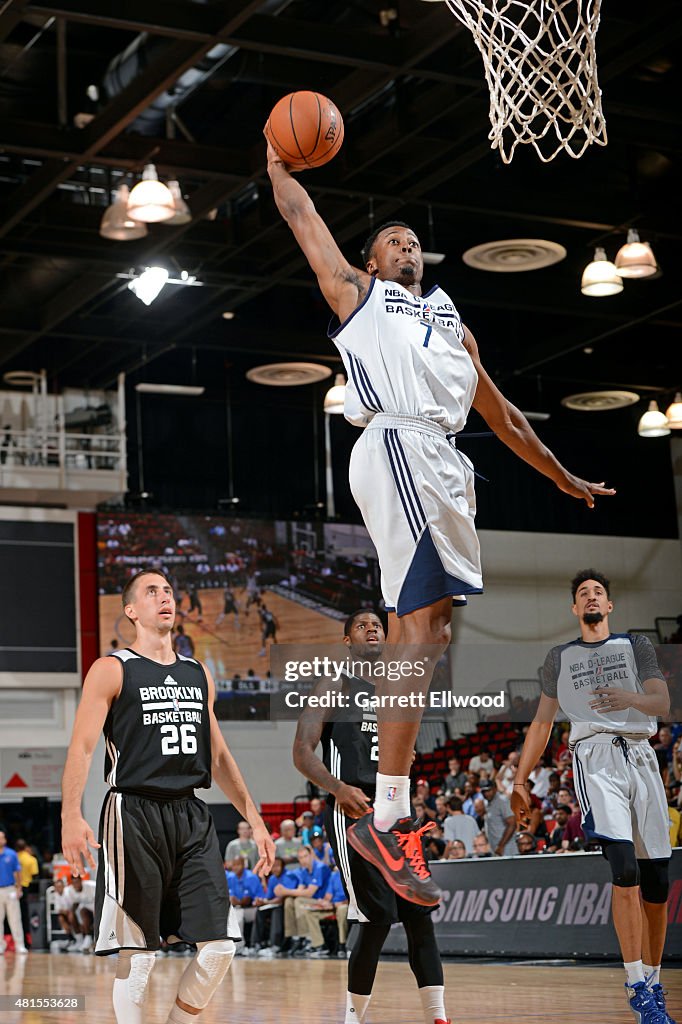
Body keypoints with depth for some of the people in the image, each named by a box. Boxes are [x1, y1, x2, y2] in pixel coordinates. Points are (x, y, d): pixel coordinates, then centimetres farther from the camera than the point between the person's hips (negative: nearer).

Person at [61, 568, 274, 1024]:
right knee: (138, 954, -4)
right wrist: (72, 816, -23)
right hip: (134, 815, -5)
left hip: (192, 817, 5)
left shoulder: (199, 674, 16)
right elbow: (82, 747, -9)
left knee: (220, 945, 0)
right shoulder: (112, 670, -1)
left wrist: (254, 819, 16)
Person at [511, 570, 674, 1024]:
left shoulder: (636, 645, 15)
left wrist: (630, 698, -22)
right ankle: (638, 987, -21)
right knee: (625, 870, -21)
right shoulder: (560, 658, 19)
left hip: (641, 757, 2)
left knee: (657, 882, 0)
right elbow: (542, 722, 22)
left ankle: (654, 982, 15)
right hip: (596, 756, -1)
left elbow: (663, 703, 1)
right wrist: (520, 781, 15)